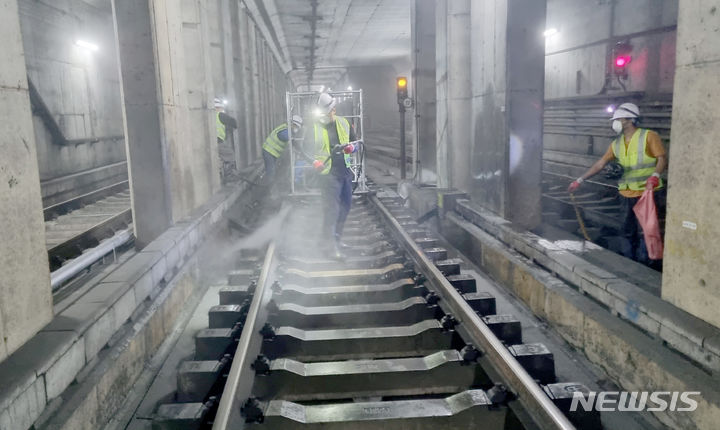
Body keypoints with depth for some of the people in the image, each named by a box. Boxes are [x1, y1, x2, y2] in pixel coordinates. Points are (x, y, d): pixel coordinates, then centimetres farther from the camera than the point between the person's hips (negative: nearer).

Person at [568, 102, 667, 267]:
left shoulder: (648, 136, -6)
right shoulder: (617, 143, 12)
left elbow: (662, 159, -11)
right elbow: (600, 163, 13)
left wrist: (655, 175, -31)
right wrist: (580, 180, 9)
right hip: (627, 195, 6)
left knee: (644, 232, -4)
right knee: (627, 233, 11)